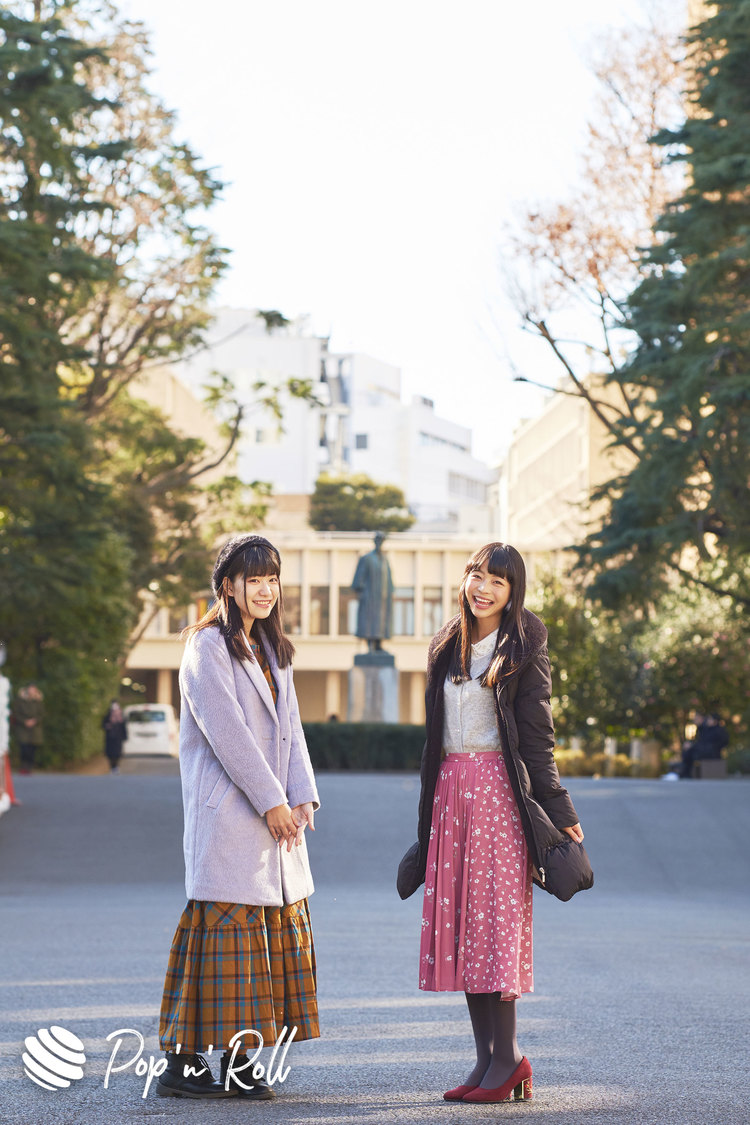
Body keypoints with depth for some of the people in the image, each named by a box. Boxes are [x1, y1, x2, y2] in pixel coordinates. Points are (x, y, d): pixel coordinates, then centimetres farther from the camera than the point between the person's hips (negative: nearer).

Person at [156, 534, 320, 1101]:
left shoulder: (272, 650, 18)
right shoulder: (207, 648, -7)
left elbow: (289, 726, 14)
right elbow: (227, 732, -13)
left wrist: (302, 797, 0)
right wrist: (272, 802, -14)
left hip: (277, 814, 8)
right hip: (227, 815, -8)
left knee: (278, 923, 5)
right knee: (227, 924, -10)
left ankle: (240, 1063, 10)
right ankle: (182, 1061, -5)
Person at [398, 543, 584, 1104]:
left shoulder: (523, 648, -1)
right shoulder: (448, 647, 16)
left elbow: (537, 736, -4)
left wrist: (558, 811, -8)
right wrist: (429, 813, 16)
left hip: (499, 786, -6)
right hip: (450, 786, 6)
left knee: (496, 913, -9)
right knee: (457, 920, 2)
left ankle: (508, 1056, -5)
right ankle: (487, 1056, 6)